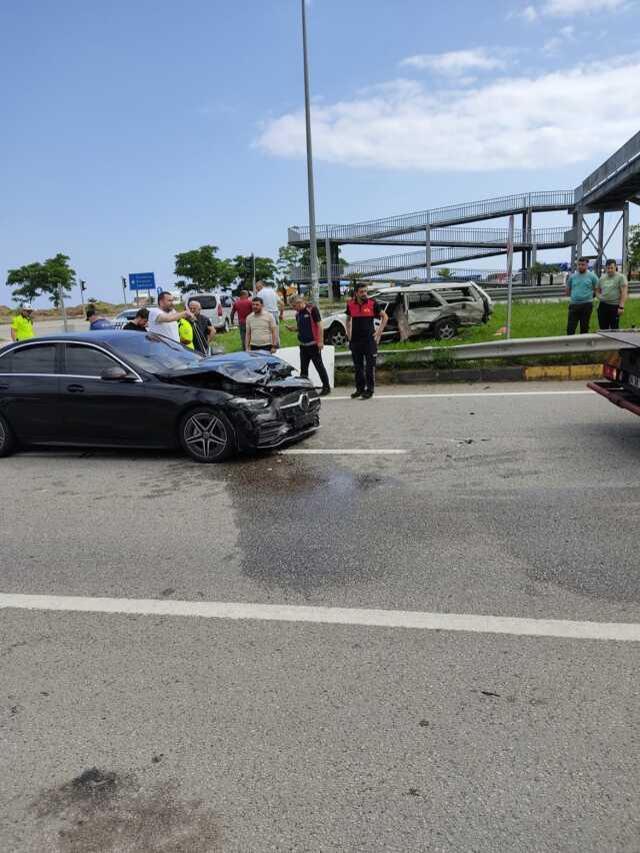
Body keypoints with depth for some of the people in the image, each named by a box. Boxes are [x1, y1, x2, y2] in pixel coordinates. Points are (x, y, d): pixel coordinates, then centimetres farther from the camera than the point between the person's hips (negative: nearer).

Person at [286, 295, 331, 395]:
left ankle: (326, 387, 8)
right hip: (303, 345, 7)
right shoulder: (298, 313, 12)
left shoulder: (312, 309, -9)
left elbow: (319, 325, -12)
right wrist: (292, 328, 0)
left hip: (313, 344, -7)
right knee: (303, 368, 9)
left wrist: (320, 341, -16)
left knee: (319, 366, -1)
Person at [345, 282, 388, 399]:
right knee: (357, 366, 10)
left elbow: (384, 317, 5)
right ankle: (360, 388, 20)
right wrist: (349, 333, 12)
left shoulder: (372, 303, -4)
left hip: (369, 339, -3)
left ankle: (369, 390, 4)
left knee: (370, 366, -1)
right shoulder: (350, 305, 5)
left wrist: (379, 331, -2)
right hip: (355, 340, 4)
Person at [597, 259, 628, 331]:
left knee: (614, 329, -2)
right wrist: (600, 297, 6)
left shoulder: (621, 277, -3)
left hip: (614, 306, -5)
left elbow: (624, 293, -9)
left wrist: (621, 307, -16)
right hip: (603, 306, 5)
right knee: (603, 328, 6)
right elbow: (598, 291, 27)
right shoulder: (602, 278, 13)